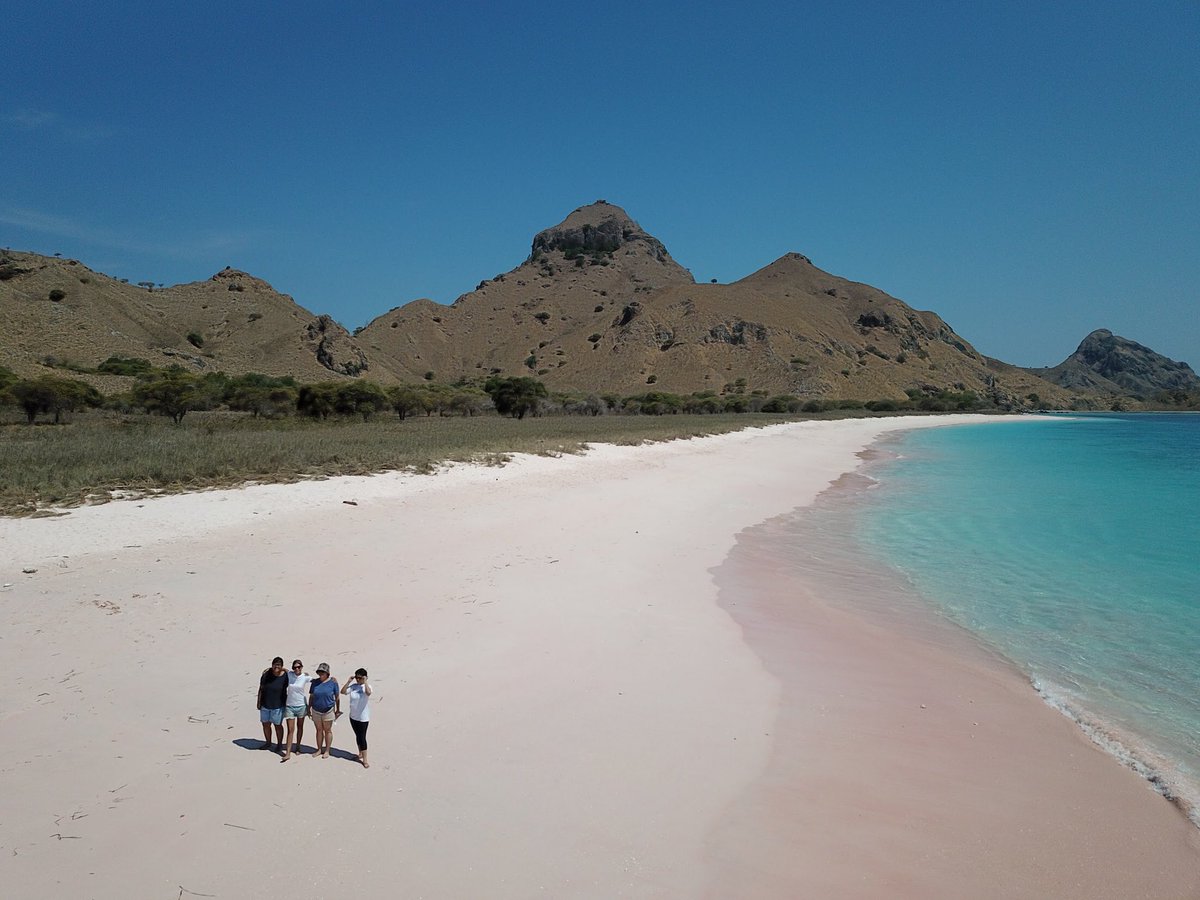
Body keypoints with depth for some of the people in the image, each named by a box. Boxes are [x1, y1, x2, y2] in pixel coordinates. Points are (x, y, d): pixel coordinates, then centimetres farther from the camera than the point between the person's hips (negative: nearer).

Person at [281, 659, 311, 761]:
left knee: (300, 727, 14)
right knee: (290, 729, -3)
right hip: (289, 706, 0)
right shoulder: (289, 674, -5)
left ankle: (298, 747, 32)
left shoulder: (305, 677, -8)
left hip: (301, 706, 0)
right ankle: (288, 753, -4)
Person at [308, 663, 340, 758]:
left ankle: (327, 751, 16)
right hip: (316, 711, 3)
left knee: (327, 730, 6)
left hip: (328, 711, -3)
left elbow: (337, 697, -3)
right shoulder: (315, 682, -2)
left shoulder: (333, 682, -10)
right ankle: (319, 749, 25)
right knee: (319, 730, 13)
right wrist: (309, 709, 9)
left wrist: (338, 710, 1)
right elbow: (311, 696, 7)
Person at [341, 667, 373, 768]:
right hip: (353, 716, 5)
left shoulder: (367, 686, -12)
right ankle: (360, 754, 36)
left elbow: (368, 693, -34)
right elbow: (343, 691, -11)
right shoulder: (353, 686, 0)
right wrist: (348, 681, -15)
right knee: (358, 736, 19)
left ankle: (364, 759, -1)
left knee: (362, 737, -5)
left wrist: (365, 682, -26)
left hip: (363, 717, -5)